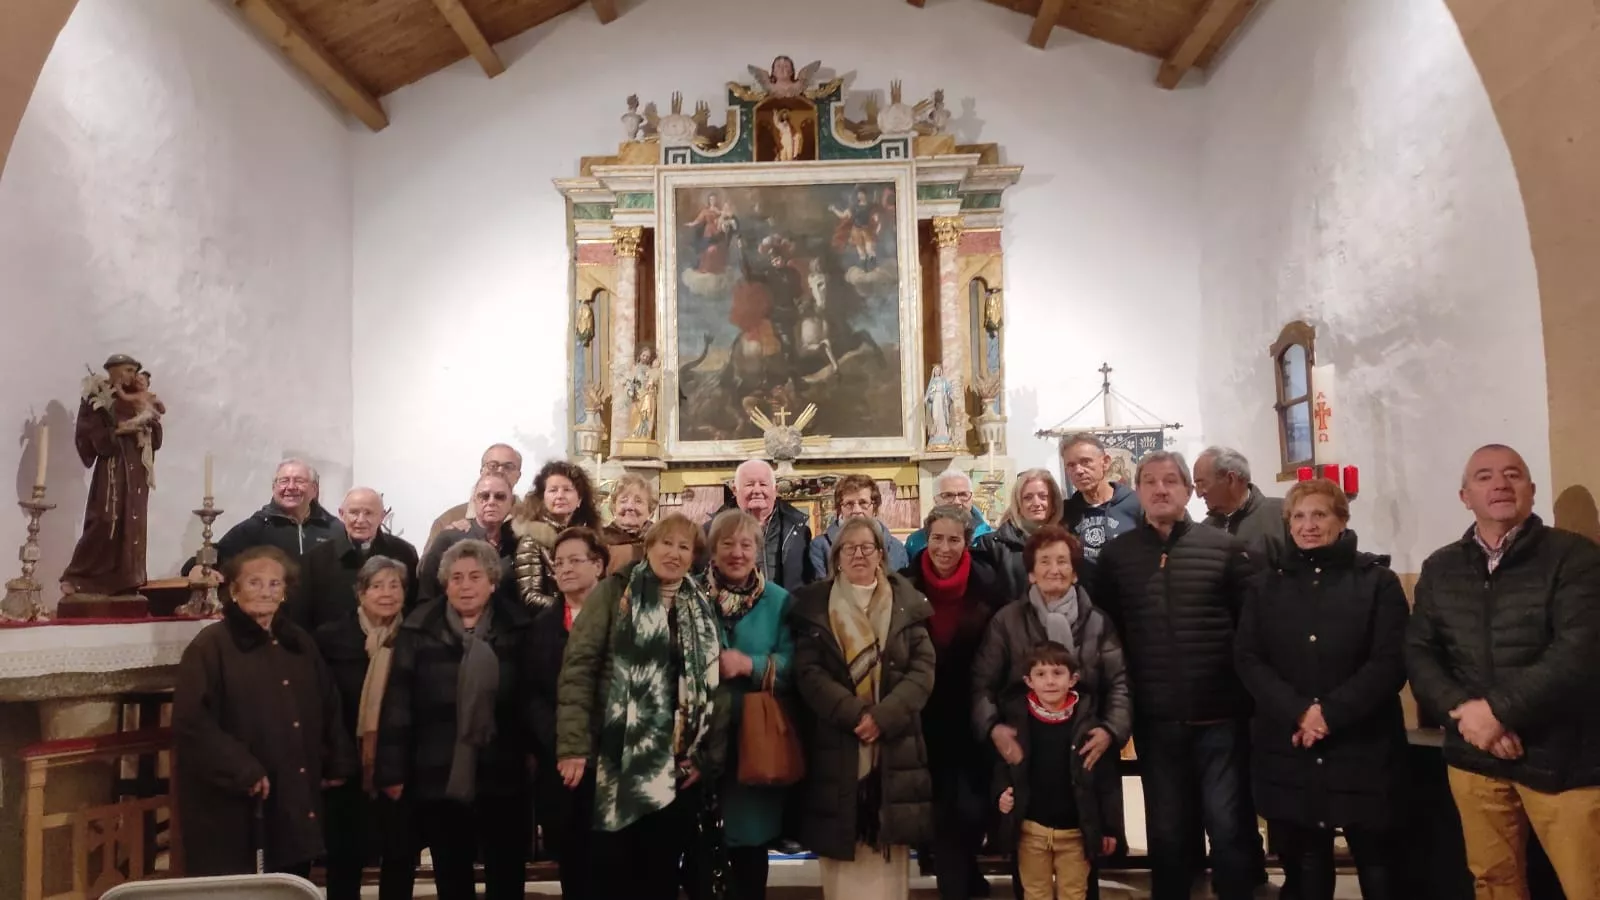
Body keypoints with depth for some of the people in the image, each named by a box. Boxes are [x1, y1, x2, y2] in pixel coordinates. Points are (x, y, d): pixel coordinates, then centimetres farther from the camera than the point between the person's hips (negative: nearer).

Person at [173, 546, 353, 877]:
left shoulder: (299, 643, 13)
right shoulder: (211, 645, -7)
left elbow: (329, 708, 23)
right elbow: (192, 723, -16)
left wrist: (337, 763, 16)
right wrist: (243, 772, -19)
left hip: (294, 804, 6)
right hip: (233, 809, -6)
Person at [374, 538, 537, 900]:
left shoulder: (518, 627, -1)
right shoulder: (419, 630, -2)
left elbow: (532, 695, 1)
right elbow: (398, 703, -3)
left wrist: (536, 751, -4)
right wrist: (392, 770, -6)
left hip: (503, 778, 0)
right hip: (438, 779, 0)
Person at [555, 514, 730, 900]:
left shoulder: (703, 608, 12)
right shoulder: (614, 592, 0)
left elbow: (715, 683, 10)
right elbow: (578, 667, -7)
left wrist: (709, 755, 2)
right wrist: (573, 746, -15)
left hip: (679, 765, 3)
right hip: (618, 759, -3)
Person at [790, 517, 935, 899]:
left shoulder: (907, 603, 9)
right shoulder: (814, 605, 6)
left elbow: (923, 668, 0)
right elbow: (809, 672, -4)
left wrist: (883, 716, -14)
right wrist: (855, 713, -16)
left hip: (894, 744, 1)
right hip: (835, 745, -1)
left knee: (889, 854, 2)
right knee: (842, 850, 2)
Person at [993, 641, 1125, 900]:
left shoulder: (1088, 719, -9)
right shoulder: (1017, 717, -5)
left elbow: (1107, 777, -4)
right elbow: (1002, 766, 6)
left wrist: (1110, 827, -2)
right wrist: (1001, 793, -12)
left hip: (1075, 829, -1)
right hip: (1031, 828, 1)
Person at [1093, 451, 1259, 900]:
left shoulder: (1224, 547, -1)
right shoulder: (1117, 554, 4)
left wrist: (1251, 695, -6)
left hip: (1219, 715, -2)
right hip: (1155, 720, 2)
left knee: (1229, 826, 6)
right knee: (1165, 831, 14)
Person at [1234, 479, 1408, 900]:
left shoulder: (1378, 581, 3)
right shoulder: (1265, 586, 10)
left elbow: (1391, 662, -7)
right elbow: (1247, 660, 1)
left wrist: (1330, 713, -16)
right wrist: (1297, 713, -14)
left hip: (1362, 748, -2)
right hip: (1288, 750, 2)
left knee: (1377, 860, 5)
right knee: (1302, 863, 10)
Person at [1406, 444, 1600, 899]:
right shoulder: (1439, 568, 10)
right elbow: (1418, 653, 6)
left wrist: (1500, 710, -17)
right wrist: (1463, 713, -11)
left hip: (1561, 757, -3)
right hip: (1474, 755, 4)